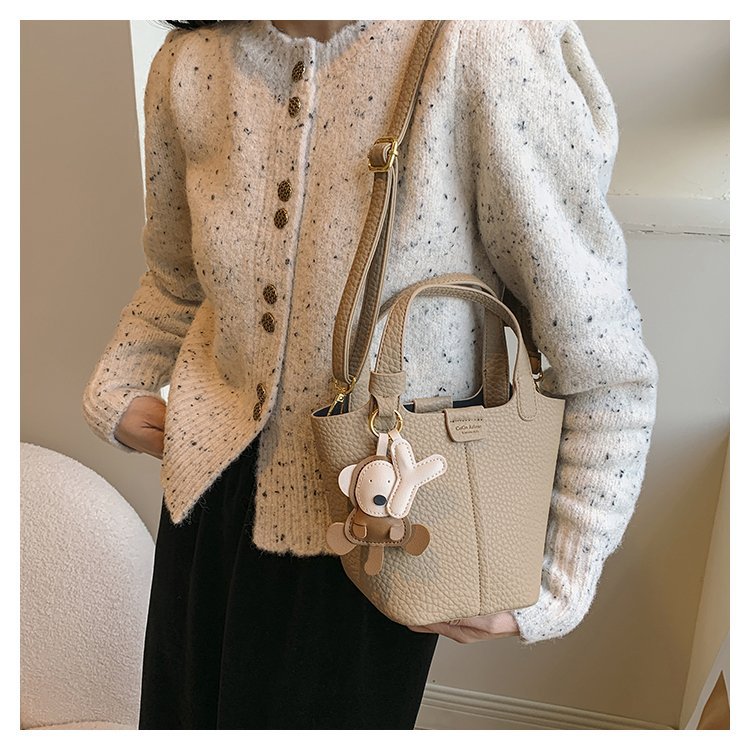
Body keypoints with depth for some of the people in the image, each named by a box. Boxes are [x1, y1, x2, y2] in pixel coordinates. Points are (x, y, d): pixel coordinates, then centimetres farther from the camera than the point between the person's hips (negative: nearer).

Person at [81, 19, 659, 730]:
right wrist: (112, 391, 5)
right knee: (183, 717, 28)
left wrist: (553, 592, -13)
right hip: (212, 483, 6)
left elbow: (607, 371, -18)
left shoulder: (485, 50, -22)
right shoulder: (190, 61, -5)